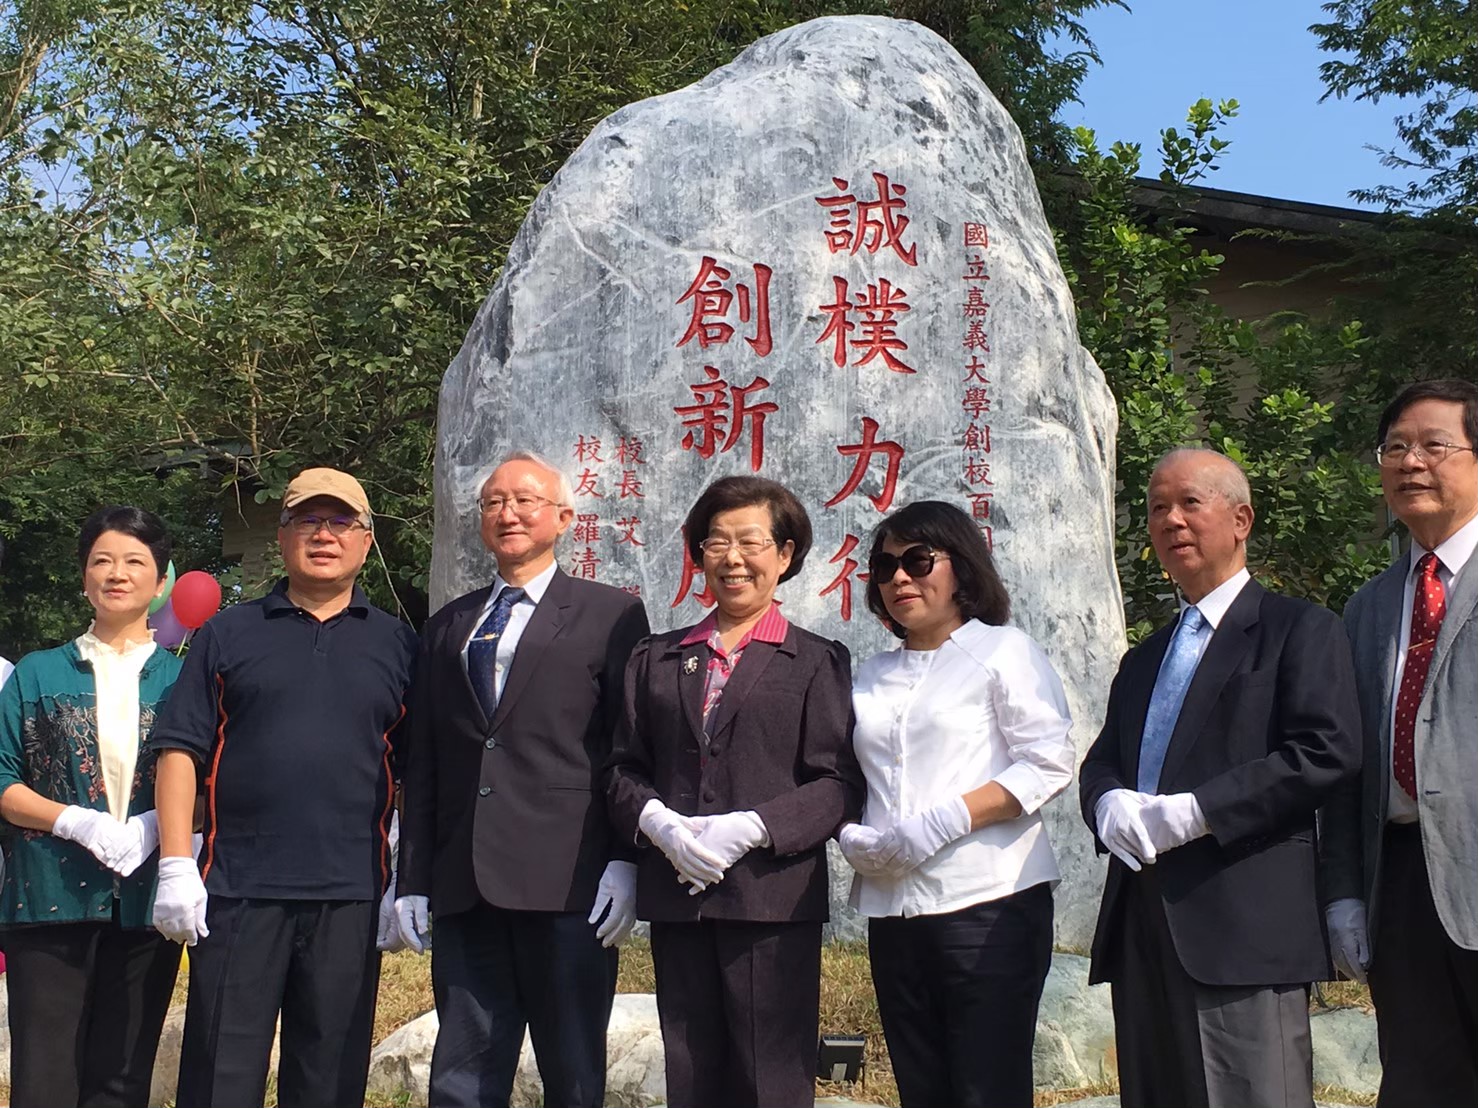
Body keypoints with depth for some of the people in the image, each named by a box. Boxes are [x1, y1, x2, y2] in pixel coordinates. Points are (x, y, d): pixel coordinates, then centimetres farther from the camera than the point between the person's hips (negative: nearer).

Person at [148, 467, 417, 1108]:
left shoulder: (395, 643, 10)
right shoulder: (228, 634, 8)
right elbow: (182, 749, 3)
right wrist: (175, 866, -6)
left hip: (351, 896, 1)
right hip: (237, 890, -1)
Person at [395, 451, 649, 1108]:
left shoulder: (610, 615, 5)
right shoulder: (447, 627, 18)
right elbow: (424, 762, 16)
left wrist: (626, 861, -10)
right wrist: (413, 878, 10)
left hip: (568, 882, -4)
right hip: (464, 886, 4)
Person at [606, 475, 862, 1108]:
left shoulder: (818, 662, 5)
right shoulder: (657, 659, 16)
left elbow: (839, 783, -3)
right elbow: (623, 767, 13)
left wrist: (750, 828, -15)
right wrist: (657, 822, -7)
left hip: (773, 896, -3)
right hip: (675, 900, 3)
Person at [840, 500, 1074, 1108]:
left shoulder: (1003, 651, 2)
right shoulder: (870, 676, 18)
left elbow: (1048, 763, -8)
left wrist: (942, 823, -17)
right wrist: (851, 836, -3)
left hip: (988, 903, -5)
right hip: (892, 909, 6)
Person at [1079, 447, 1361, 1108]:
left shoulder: (1298, 629, 2)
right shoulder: (1143, 661, 24)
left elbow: (1327, 752, -11)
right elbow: (1100, 762, 21)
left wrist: (1194, 811, -16)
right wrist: (1108, 804, -4)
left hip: (1244, 924, -7)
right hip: (1142, 927, 7)